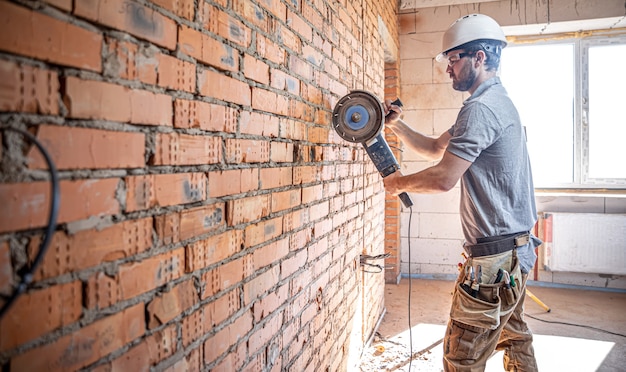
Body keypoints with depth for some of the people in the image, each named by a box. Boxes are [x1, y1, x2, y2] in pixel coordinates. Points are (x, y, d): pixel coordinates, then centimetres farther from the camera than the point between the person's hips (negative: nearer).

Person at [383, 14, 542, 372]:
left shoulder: (481, 108, -18)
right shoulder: (498, 101, 17)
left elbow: (444, 178, -23)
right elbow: (436, 148, 18)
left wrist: (398, 183, -5)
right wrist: (397, 125, 5)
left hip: (494, 257, -11)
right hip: (517, 249, 11)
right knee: (515, 340, 23)